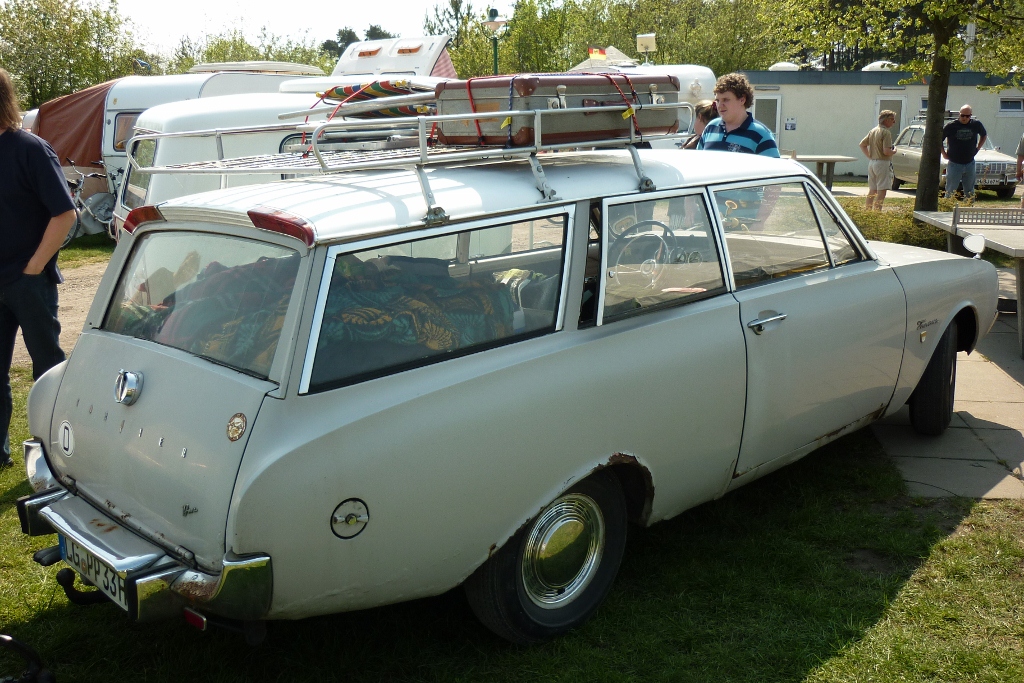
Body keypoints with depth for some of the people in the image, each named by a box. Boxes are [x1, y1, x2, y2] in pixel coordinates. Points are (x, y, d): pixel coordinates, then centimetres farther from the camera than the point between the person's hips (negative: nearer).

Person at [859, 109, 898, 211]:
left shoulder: (873, 130, 11)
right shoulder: (886, 132, -15)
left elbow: (862, 144, 17)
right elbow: (886, 151, -22)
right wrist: (894, 151, -2)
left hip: (871, 163, 9)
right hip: (882, 163, -9)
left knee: (872, 190, 14)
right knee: (882, 190, -6)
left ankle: (868, 211, 18)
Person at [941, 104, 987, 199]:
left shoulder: (976, 124, 1)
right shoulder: (951, 126, -8)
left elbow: (984, 135, 21)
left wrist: (977, 148, 11)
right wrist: (944, 153, -2)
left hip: (970, 164, 3)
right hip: (954, 163, -3)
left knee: (970, 191, 11)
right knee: (950, 191, -1)